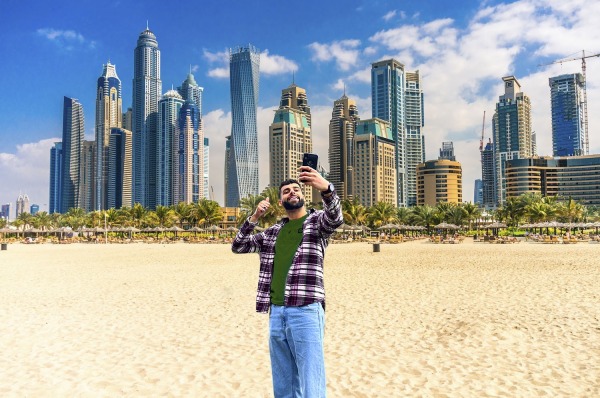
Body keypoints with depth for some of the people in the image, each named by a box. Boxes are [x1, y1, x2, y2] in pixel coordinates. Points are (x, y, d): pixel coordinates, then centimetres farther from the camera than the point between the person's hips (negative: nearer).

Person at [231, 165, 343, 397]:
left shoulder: (318, 221, 4)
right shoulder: (274, 232, 19)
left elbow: (335, 218, -19)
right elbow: (238, 247, 19)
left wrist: (326, 188, -41)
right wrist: (254, 218, 3)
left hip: (306, 311, -5)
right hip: (276, 313, 6)